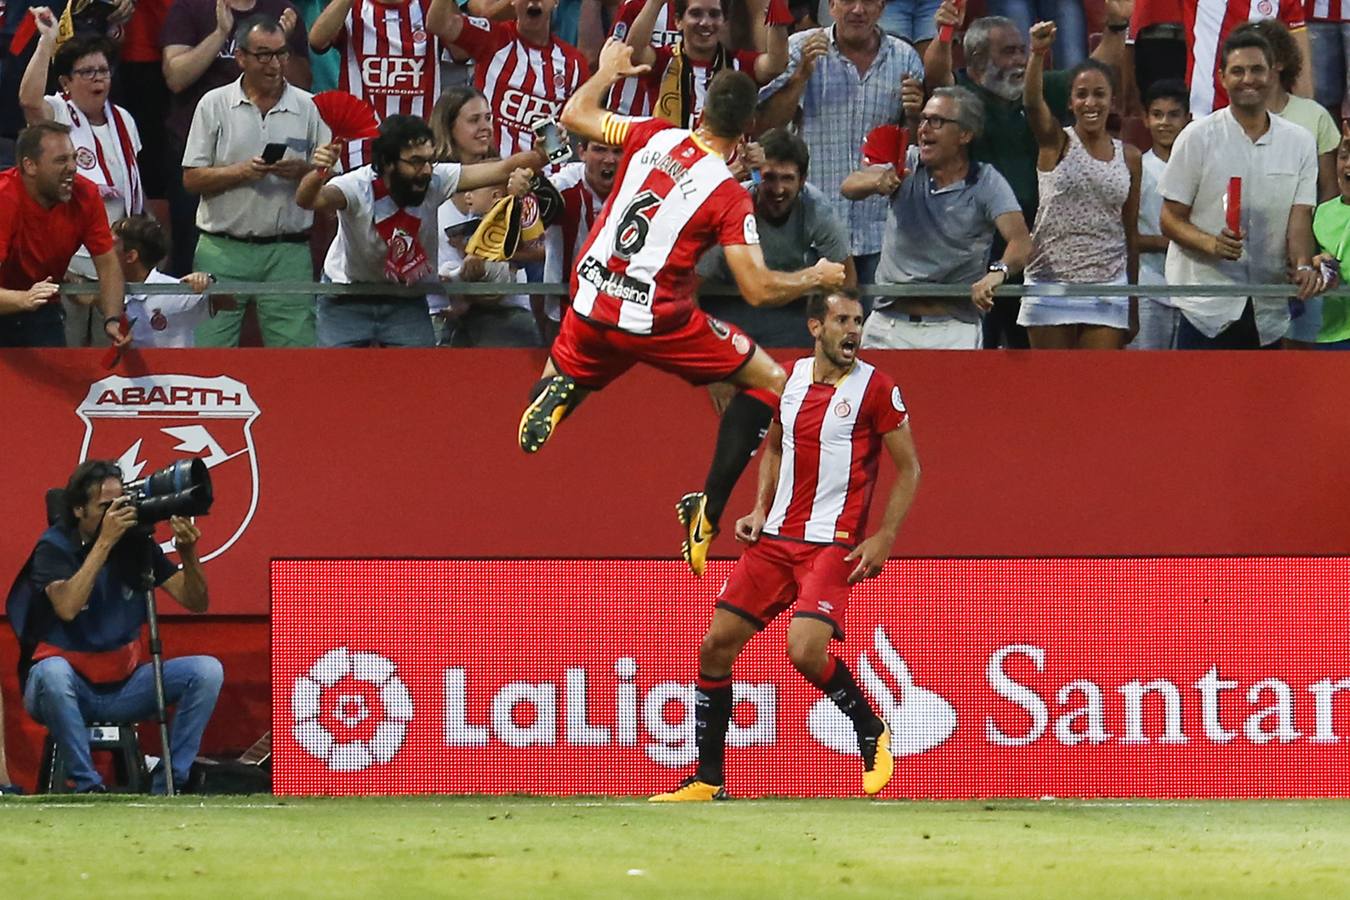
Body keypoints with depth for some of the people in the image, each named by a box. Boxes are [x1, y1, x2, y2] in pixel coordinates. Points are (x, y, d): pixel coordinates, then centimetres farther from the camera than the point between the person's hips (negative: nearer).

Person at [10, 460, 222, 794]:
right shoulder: (54, 548, -10)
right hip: (68, 690, -4)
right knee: (52, 672, -39)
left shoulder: (136, 543, 0)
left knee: (207, 670, -16)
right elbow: (67, 608, -31)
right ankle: (88, 785, -26)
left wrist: (188, 555, -22)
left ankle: (168, 785, -13)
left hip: (123, 686, 4)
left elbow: (196, 603, -3)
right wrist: (104, 542, -30)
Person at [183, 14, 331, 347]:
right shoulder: (214, 105, 4)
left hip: (288, 253, 1)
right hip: (224, 248, -1)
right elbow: (192, 179, 2)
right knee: (209, 349, -3)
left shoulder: (308, 107, 6)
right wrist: (240, 172, -14)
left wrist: (302, 171, -14)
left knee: (294, 346, -4)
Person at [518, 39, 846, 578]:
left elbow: (574, 116, 14)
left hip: (590, 308, 4)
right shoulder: (729, 196, -11)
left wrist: (608, 71, 33)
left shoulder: (654, 138, 0)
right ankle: (708, 511, 0)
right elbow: (758, 290, -12)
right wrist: (816, 279, 6)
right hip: (657, 321, -4)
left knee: (557, 379, 32)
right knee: (769, 381, 12)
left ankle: (556, 391, -9)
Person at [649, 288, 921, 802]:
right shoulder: (790, 378, 8)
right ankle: (708, 780, 11)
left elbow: (909, 468, -2)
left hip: (833, 546, -6)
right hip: (775, 539, 6)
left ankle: (873, 733, 5)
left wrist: (884, 540, -10)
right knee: (717, 645, 0)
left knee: (805, 650, -24)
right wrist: (760, 510, 10)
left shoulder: (875, 389, -7)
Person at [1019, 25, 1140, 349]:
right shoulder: (1056, 143, 0)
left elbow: (1130, 231, 13)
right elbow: (1033, 103, -22)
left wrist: (1133, 307, 13)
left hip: (1106, 286, 2)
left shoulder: (1129, 157, 8)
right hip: (1051, 283, -2)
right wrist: (1038, 54, -41)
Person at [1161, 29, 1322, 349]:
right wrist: (1212, 244, -22)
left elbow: (1300, 219, 3)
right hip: (1207, 307, -3)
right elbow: (1171, 220, -1)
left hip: (1269, 309, 3)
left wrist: (1303, 266, -18)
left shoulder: (1300, 143, 8)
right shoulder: (1198, 138, 0)